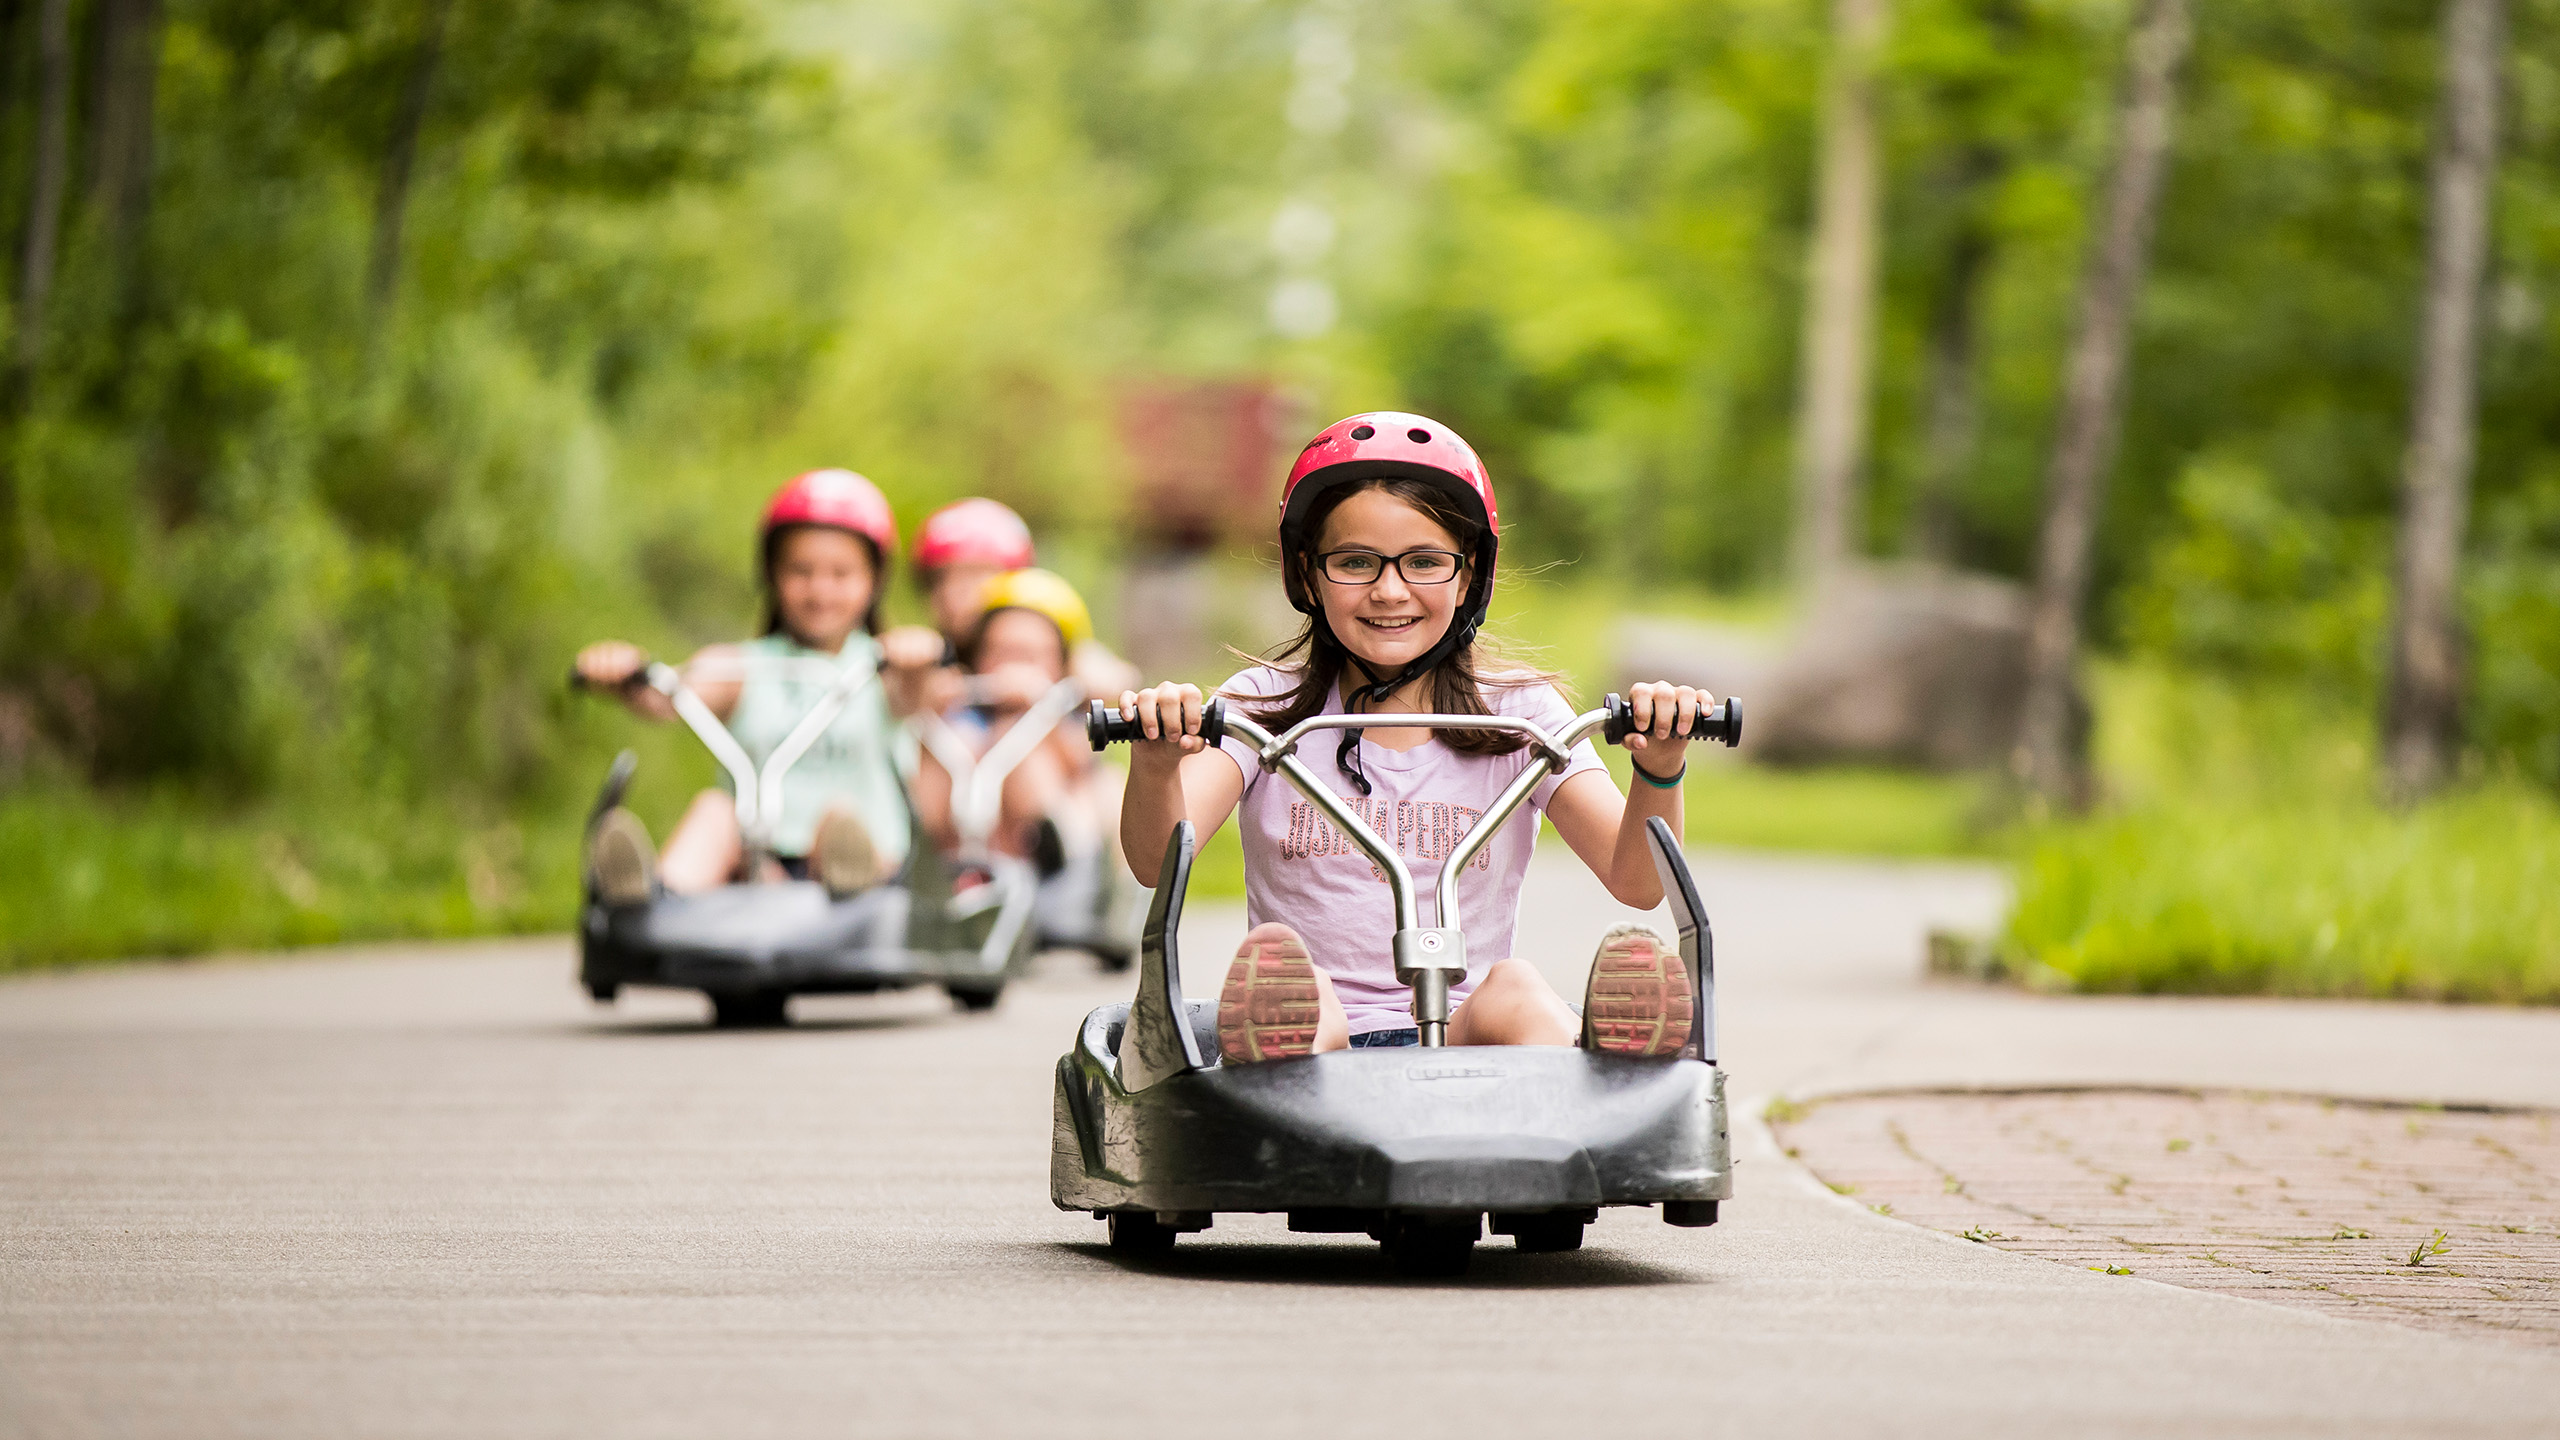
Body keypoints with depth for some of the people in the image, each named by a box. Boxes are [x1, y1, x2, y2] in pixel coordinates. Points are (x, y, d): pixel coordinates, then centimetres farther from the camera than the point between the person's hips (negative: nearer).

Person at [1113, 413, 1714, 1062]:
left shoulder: (1519, 711, 10)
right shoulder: (1265, 705, 8)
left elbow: (1636, 883, -2)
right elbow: (1158, 861, -9)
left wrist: (1659, 771, -23)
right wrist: (1156, 766, -33)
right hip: (1318, 1040, 0)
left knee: (1515, 991, -33)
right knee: (1275, 961, -33)